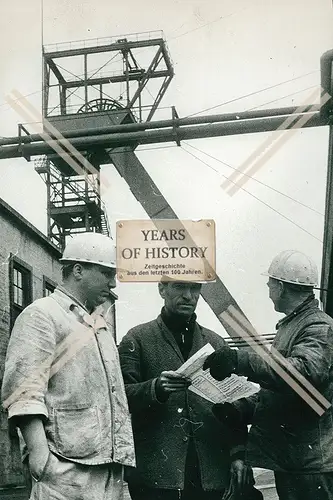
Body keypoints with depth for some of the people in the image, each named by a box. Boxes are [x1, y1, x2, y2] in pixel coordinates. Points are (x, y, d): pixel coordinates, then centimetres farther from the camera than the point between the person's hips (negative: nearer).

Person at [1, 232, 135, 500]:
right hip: (67, 465, -8)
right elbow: (23, 388, -14)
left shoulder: (100, 324, 25)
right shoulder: (42, 314, -3)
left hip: (109, 463, 8)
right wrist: (38, 448, -23)